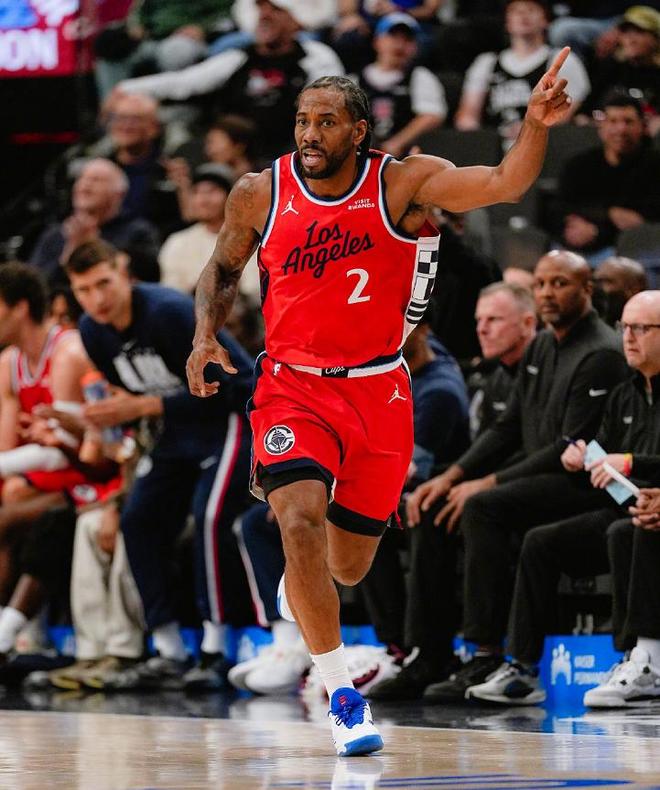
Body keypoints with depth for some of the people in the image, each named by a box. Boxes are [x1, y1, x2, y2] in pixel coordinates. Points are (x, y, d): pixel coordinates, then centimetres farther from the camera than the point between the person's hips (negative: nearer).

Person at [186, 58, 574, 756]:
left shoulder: (403, 185, -10)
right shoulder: (259, 195, -5)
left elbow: (504, 184, -24)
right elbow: (223, 266, 13)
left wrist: (535, 126, -42)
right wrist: (205, 336, -4)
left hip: (378, 391, 1)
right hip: (293, 388, -1)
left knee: (348, 567, 12)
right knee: (300, 523, -26)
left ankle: (300, 578, 52)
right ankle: (341, 695, -14)